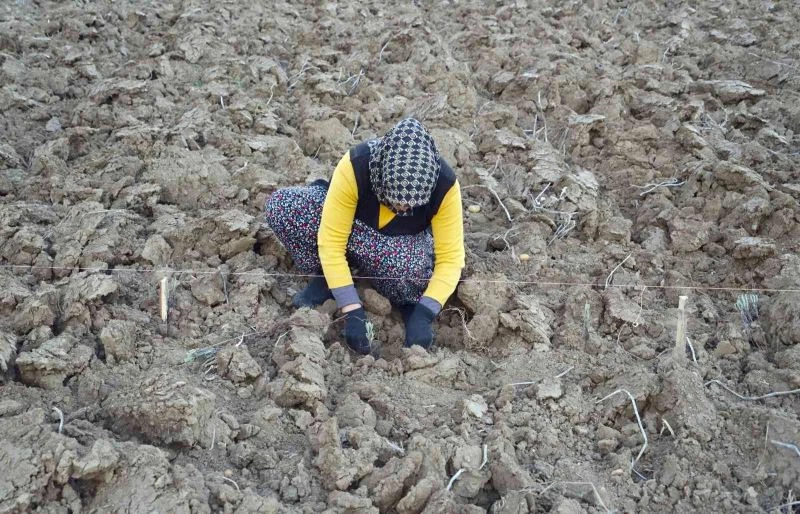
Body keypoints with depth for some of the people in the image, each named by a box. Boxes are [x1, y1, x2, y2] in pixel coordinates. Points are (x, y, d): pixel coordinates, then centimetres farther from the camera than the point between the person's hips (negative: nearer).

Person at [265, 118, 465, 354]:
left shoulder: (443, 184, -33)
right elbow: (331, 243, -34)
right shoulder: (355, 167, -37)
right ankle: (326, 278, -9)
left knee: (414, 266, -41)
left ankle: (408, 301, -7)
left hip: (404, 242, -1)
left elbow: (451, 257, -27)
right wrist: (352, 311, -39)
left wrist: (423, 315, -40)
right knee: (280, 205, -28)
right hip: (346, 217, 1)